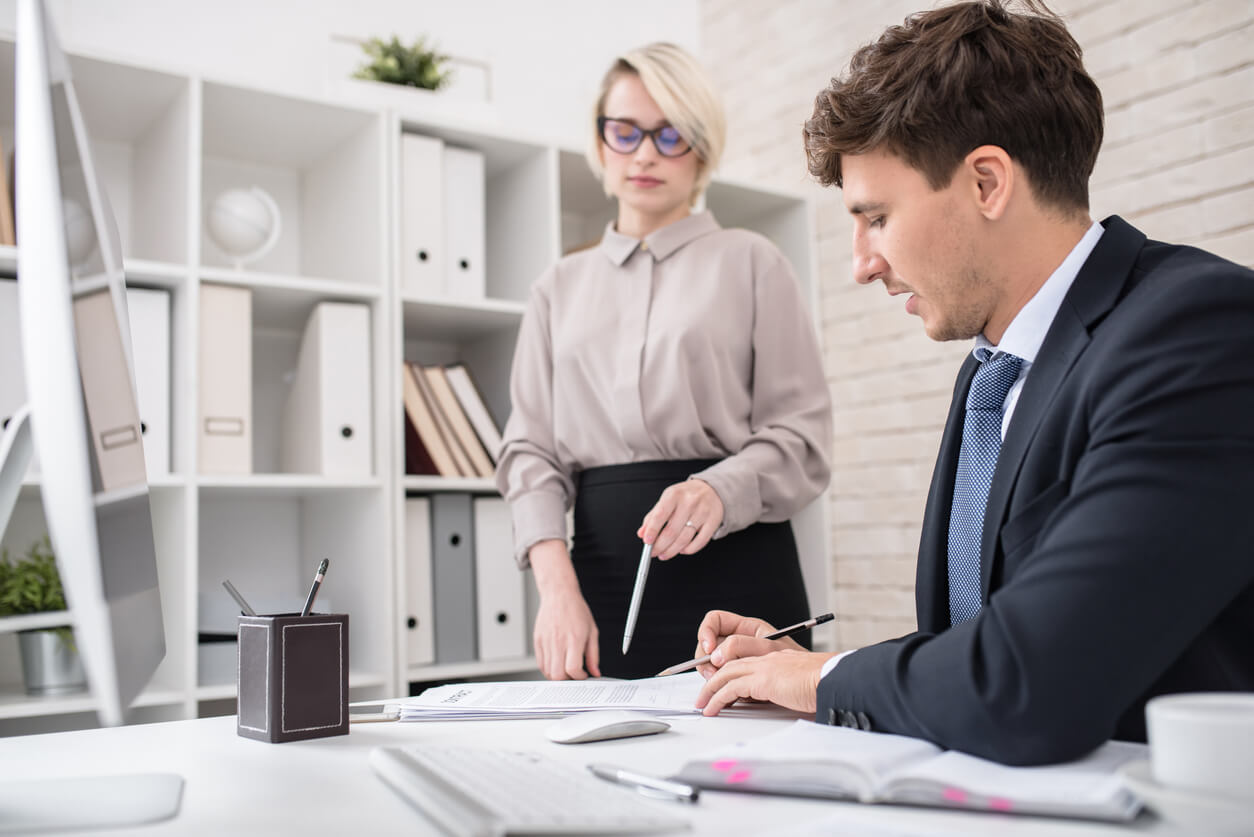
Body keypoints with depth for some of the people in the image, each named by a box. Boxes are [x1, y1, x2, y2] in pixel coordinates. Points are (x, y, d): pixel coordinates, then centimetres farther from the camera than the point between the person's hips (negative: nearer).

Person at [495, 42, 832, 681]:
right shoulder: (560, 287, 15)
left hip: (735, 563, -2)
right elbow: (530, 446, 7)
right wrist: (557, 583, -9)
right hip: (606, 572, 2)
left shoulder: (751, 263, 6)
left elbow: (802, 437, -1)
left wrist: (718, 491, -22)